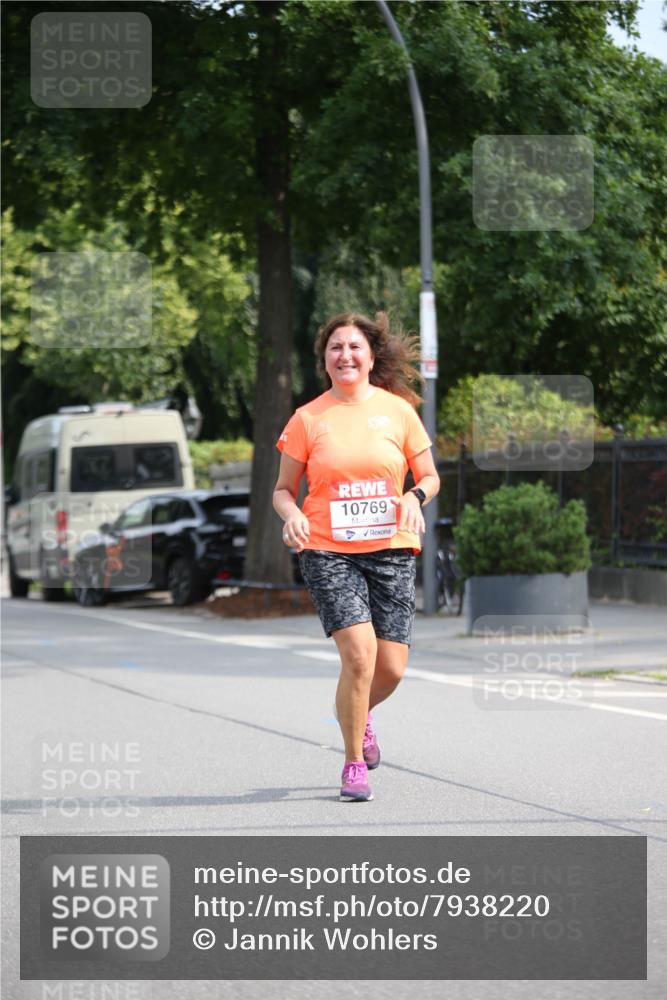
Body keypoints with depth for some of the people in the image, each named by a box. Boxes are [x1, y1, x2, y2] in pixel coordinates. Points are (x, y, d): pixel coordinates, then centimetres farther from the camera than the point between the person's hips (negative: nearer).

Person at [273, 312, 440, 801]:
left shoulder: (398, 410, 4)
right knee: (359, 654, -18)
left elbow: (430, 476, 11)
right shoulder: (307, 419, 1)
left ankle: (361, 713, 36)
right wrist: (291, 514, -14)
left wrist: (415, 496, -11)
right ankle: (354, 762, 1)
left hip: (391, 551, 2)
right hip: (329, 553, -2)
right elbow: (283, 489, 8)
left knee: (391, 668, -1)